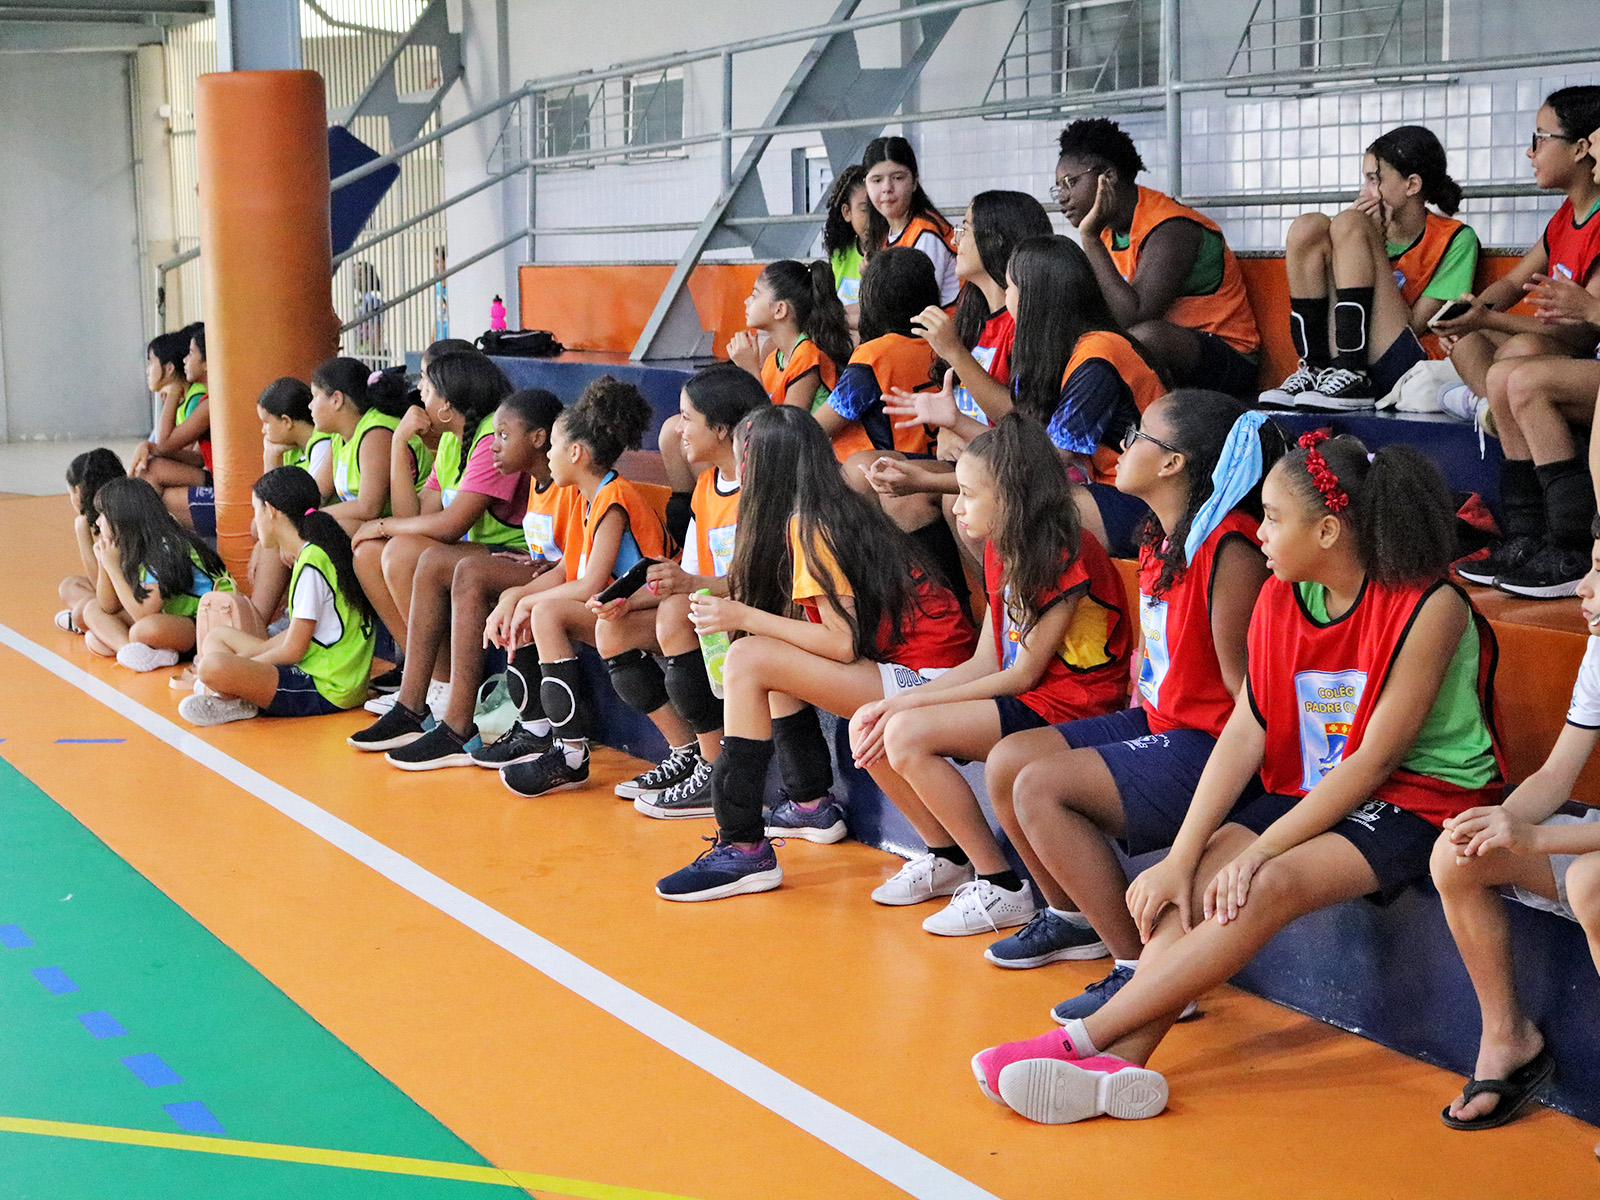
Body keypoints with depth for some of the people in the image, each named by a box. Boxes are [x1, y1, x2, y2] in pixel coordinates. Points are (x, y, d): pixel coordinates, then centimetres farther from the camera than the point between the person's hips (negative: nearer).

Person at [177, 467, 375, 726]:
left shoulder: (311, 566, -16)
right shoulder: (318, 554, 13)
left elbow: (292, 651, -16)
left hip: (326, 691, -11)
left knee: (213, 667, -32)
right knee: (216, 637, 23)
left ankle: (243, 704, -1)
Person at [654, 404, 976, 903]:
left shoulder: (808, 526, -13)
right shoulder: (838, 508, 13)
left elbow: (844, 641, -20)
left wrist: (744, 618, -12)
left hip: (925, 677, -10)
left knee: (748, 661, -16)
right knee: (771, 654, 16)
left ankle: (743, 852, -18)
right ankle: (812, 805, 21)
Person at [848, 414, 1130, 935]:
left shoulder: (1067, 559, -18)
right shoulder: (1002, 552, 11)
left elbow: (1022, 676, -17)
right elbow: (985, 662, 9)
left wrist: (909, 705, -16)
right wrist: (898, 703, -4)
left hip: (1065, 708, -9)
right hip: (1018, 702, 9)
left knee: (907, 734, -25)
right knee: (868, 727, -3)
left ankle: (1001, 888, -15)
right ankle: (947, 858, 14)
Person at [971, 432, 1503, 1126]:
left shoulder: (1429, 607, -17)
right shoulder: (1280, 599, 3)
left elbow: (1374, 759, -19)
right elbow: (1245, 733, -3)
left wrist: (1260, 850, -22)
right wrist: (1181, 858, -13)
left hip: (1421, 797, -6)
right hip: (1313, 790, 7)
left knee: (1271, 886, -29)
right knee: (1202, 878, -21)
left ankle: (1081, 1040, -31)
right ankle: (1122, 1060, -34)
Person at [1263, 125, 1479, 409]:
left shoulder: (1456, 239, 4)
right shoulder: (1372, 220, 19)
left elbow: (1413, 324, -6)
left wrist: (1374, 241, -4)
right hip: (1340, 354, 5)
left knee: (1348, 224, -16)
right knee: (1308, 227, -7)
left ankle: (1351, 376, -27)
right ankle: (1314, 370, -14)